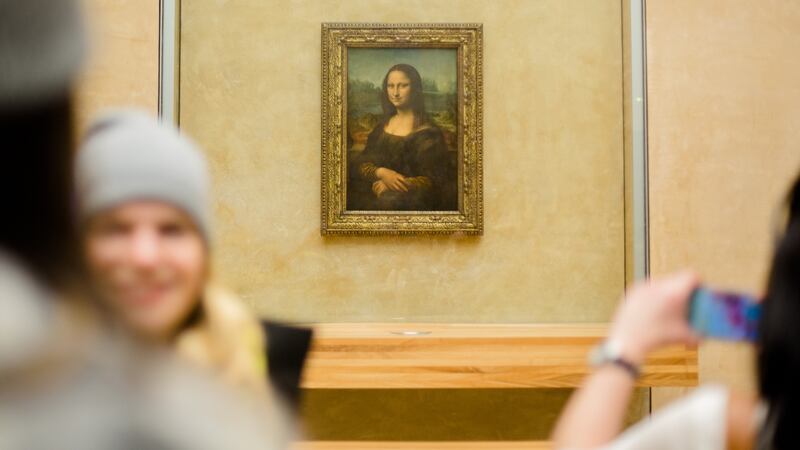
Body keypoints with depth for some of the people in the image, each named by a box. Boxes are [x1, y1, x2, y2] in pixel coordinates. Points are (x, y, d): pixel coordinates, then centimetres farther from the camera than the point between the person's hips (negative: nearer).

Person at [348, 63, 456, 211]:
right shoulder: (382, 126, 13)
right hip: (375, 194, 4)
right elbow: (360, 164, 7)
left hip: (410, 201, -4)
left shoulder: (428, 133, -4)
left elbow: (435, 181, -8)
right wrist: (381, 173, -16)